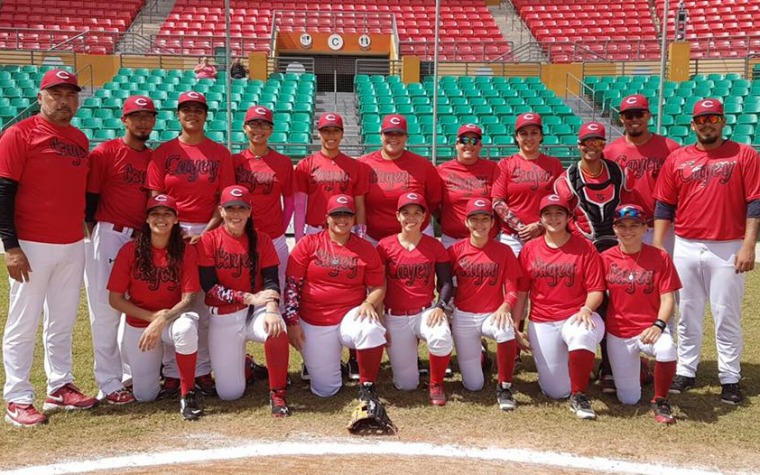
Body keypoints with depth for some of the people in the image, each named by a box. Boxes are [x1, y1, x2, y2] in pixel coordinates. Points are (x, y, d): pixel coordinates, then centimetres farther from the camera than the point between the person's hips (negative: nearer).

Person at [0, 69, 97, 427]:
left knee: (63, 323, 14)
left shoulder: (80, 139, 13)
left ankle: (60, 387, 25)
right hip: (32, 247, -6)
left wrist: (92, 222, 12)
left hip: (73, 245, 7)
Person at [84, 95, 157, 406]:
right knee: (106, 310, -4)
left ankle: (132, 372, 25)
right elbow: (90, 197, -5)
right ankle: (109, 384, 3)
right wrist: (96, 236, -8)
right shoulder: (105, 152, -4)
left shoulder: (154, 158, 12)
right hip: (109, 237, -6)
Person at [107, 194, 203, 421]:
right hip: (138, 326, 1)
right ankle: (153, 363, 35)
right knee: (145, 396, -2)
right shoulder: (130, 250, -9)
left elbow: (188, 299, -13)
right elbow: (115, 299, -7)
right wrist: (151, 316, -17)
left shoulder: (186, 252, -10)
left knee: (185, 327, -39)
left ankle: (188, 393, -19)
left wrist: (162, 320, -30)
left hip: (172, 320, -1)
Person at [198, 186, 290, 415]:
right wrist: (250, 298, -18)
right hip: (222, 317, 0)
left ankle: (277, 394, -16)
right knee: (229, 394, -1)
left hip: (256, 311, 0)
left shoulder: (262, 239, 0)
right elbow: (209, 286, -10)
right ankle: (240, 363, 35)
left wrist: (272, 309, -26)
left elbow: (271, 281, -6)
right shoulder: (209, 240, -5)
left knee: (277, 331, -37)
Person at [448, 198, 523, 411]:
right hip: (462, 316, 1)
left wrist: (505, 307, -23)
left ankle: (504, 388, -19)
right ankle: (475, 354, 37)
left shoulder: (503, 251, -2)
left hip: (492, 314, 0)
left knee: (506, 331, -40)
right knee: (473, 385, -1)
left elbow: (512, 288, -4)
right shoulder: (455, 250, -1)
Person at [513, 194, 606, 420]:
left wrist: (586, 309, -24)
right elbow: (521, 291, 6)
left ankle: (579, 397, -21)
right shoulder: (529, 249, 4)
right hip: (541, 323, 2)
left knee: (583, 335, -41)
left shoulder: (584, 247, -1)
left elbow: (596, 291, -4)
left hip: (576, 317, -2)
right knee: (556, 392, -1)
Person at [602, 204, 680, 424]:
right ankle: (636, 369, 39)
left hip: (650, 328, -1)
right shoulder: (606, 258, 0)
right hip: (618, 333, 2)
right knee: (629, 400, 2)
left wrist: (658, 325, -24)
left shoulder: (660, 257, -5)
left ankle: (660, 401, -11)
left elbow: (668, 298, -8)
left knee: (667, 349, -39)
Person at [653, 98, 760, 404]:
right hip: (685, 249, 3)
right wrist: (657, 246, 2)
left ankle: (730, 379, 13)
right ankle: (685, 372, 22)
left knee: (727, 318, 3)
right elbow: (664, 206, 8)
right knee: (688, 316, 11)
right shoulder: (677, 159, 7)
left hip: (728, 250, -3)